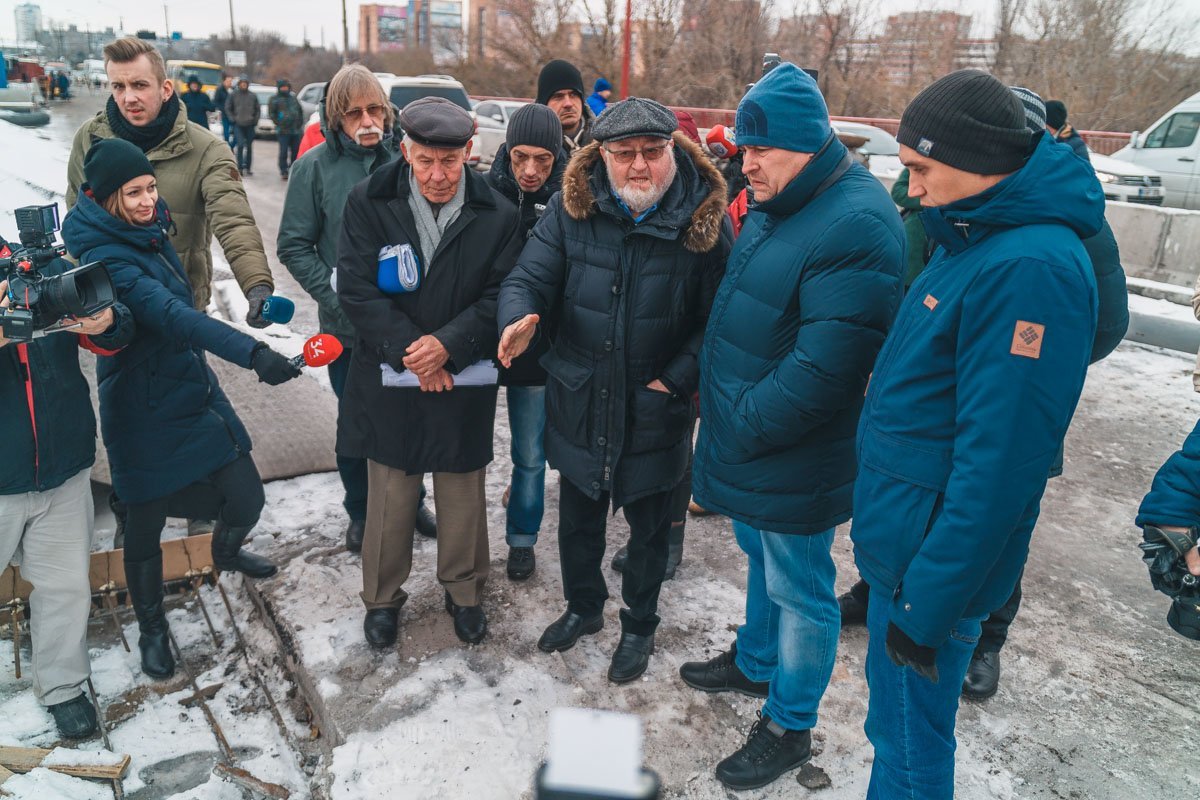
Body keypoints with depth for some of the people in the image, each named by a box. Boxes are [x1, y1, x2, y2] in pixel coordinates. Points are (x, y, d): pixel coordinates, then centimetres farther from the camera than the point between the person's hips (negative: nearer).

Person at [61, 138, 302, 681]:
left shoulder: (146, 231, 4)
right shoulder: (107, 259, -22)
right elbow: (174, 317, -37)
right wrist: (252, 353, -48)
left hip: (195, 393, 7)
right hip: (146, 417, -7)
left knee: (246, 498, 9)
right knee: (145, 525, 10)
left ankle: (225, 553, 44)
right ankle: (152, 628, 33)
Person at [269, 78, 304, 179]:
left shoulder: (293, 98, 16)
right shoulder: (275, 99, 2)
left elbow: (300, 111, 21)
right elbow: (271, 113, -1)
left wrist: (300, 123, 9)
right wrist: (278, 123, -9)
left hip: (296, 130, 4)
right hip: (283, 130, -4)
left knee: (296, 151, 6)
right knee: (283, 152, -7)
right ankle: (283, 171, -1)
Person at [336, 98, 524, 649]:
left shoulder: (497, 215, -5)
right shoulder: (368, 203, -5)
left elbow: (500, 295, -6)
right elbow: (356, 289, -8)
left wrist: (449, 344, -18)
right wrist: (407, 348, -16)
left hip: (464, 379, 1)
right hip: (389, 377, 0)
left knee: (463, 494, 13)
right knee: (390, 494, 11)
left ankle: (464, 590, 35)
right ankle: (383, 596, 32)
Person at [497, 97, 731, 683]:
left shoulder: (704, 218, -14)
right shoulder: (572, 208, -9)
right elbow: (528, 278, -11)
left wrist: (677, 377, -19)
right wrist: (520, 318, -33)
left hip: (654, 415, -2)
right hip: (579, 406, 2)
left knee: (649, 527, 18)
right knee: (577, 520, 22)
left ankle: (639, 624, 44)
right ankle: (583, 606, 49)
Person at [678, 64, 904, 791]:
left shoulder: (857, 227, -25)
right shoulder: (773, 207, 6)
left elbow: (824, 368, -28)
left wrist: (740, 427, -19)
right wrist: (715, 394, 8)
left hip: (792, 462, -9)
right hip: (747, 445, 9)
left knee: (799, 592, 10)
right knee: (762, 561, 26)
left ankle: (790, 727, 30)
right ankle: (755, 663, 49)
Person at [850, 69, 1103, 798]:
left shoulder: (1033, 269, -24)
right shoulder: (977, 237, 7)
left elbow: (999, 458, -26)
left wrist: (930, 602, -21)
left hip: (931, 561, -9)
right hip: (906, 537, 9)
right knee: (895, 722, 26)